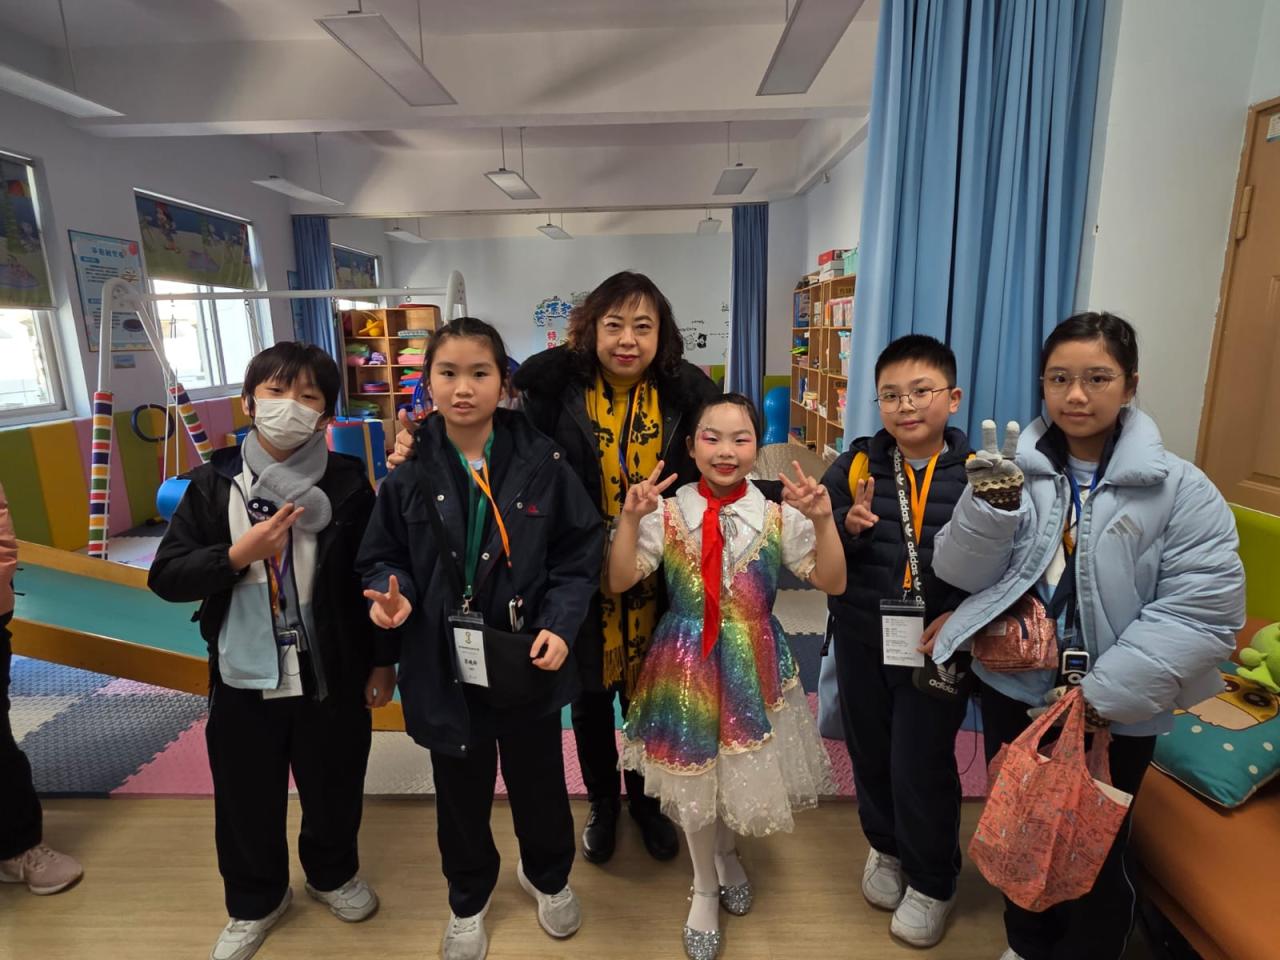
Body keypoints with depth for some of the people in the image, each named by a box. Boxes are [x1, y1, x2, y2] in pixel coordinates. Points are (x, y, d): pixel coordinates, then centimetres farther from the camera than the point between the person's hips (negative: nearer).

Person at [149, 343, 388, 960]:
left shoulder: (346, 482, -9)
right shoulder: (214, 483, -5)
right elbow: (165, 576, -4)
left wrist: (383, 660, -1)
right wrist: (238, 555, -23)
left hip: (333, 676, -1)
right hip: (243, 678, 1)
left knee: (335, 790, 19)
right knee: (246, 801, 19)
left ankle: (333, 873, 50)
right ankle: (254, 902, 48)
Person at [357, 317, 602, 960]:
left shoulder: (541, 460, -10)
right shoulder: (410, 468, -7)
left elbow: (579, 551, -6)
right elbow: (383, 556, 3)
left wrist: (559, 623, -17)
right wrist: (392, 595, -18)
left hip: (528, 661, 0)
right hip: (445, 664, 1)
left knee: (539, 783, 20)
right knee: (461, 794, 21)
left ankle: (548, 875, 53)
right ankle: (468, 900, 51)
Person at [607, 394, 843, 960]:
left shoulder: (778, 516, -7)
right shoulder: (668, 514, -10)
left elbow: (832, 584, -8)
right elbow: (619, 582, -11)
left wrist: (824, 519, -23)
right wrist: (630, 518, -25)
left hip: (754, 667, 1)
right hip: (686, 665, -1)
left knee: (748, 775, 16)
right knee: (693, 780, 15)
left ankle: (726, 853, 53)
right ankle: (704, 886, 45)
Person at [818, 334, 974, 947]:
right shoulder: (853, 467, -3)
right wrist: (846, 527, -20)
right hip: (862, 639, 2)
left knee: (922, 764, 8)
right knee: (869, 752, 18)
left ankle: (932, 882, 36)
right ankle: (886, 848, 47)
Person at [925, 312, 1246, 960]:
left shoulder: (1180, 489, -12)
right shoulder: (1014, 468, -6)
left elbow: (1203, 613, -17)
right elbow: (960, 573, -8)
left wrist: (1100, 697, -20)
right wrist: (991, 506, -26)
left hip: (1113, 713, -2)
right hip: (1012, 689, 3)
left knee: (1094, 856, 18)